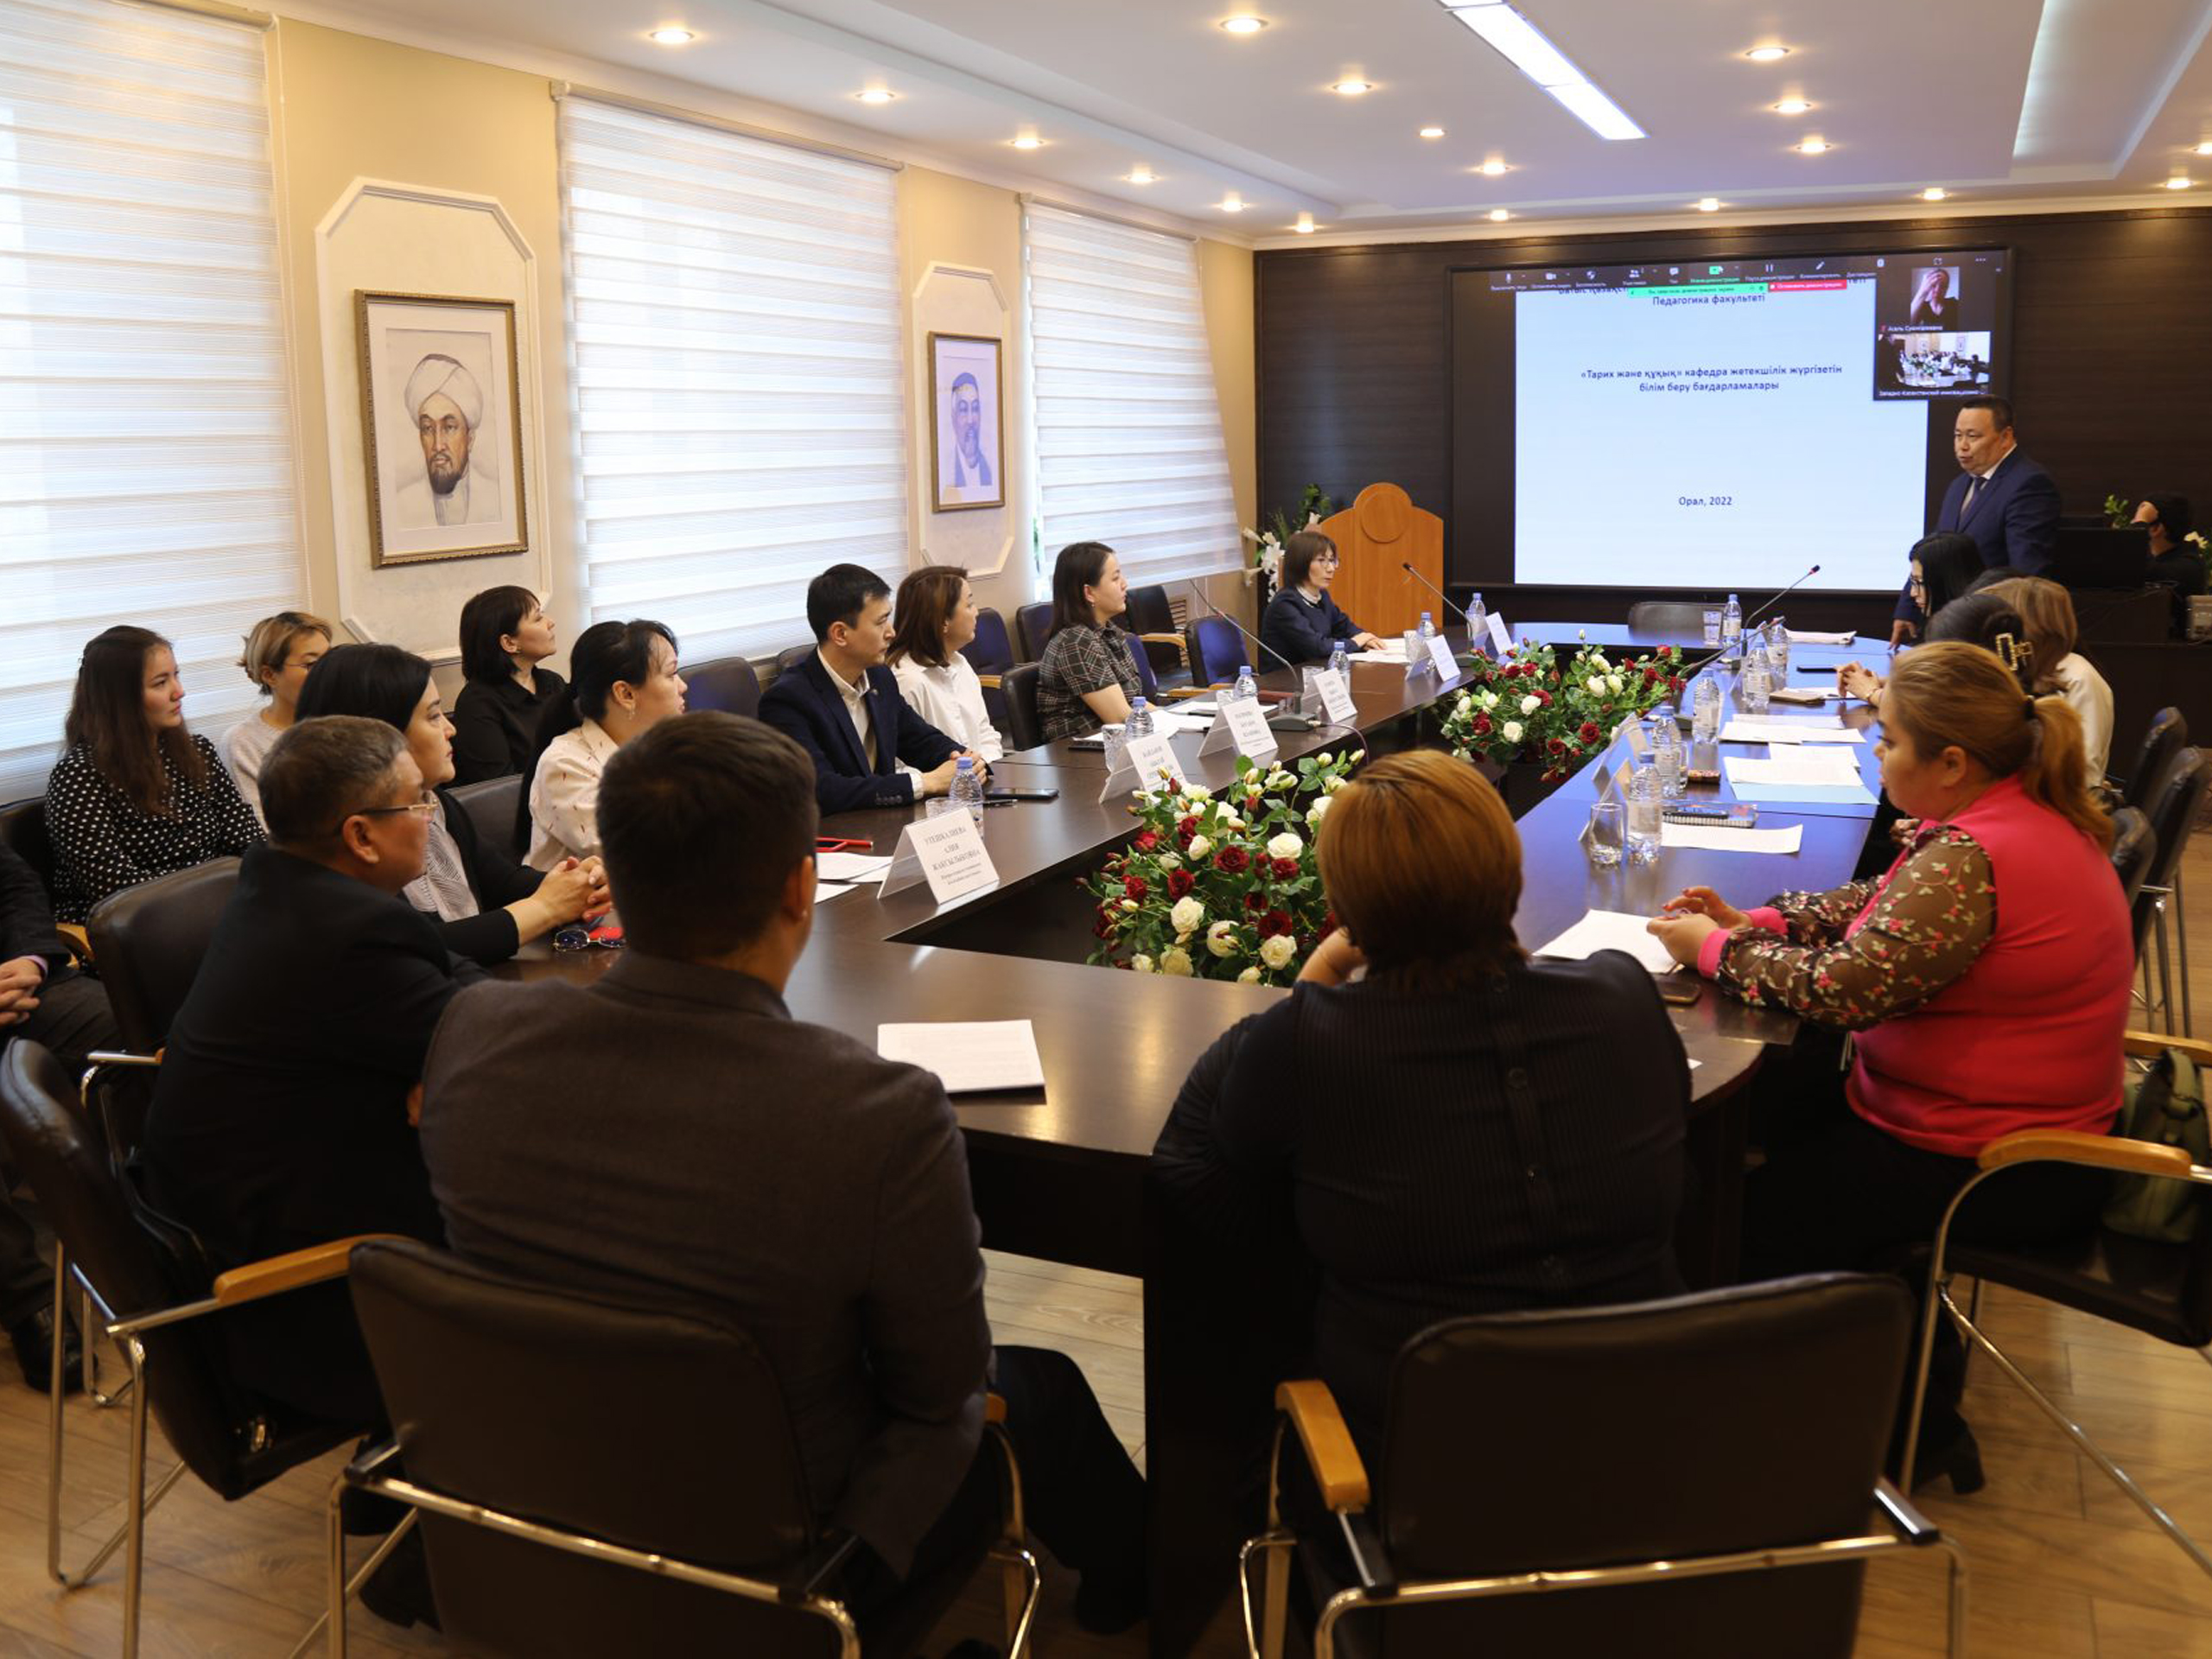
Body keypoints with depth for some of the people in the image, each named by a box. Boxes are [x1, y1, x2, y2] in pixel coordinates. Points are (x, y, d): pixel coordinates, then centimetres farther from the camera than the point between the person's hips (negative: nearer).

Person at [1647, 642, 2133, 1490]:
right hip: (2039, 1123, 10)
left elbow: (1841, 988, -31)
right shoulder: (2030, 811, 4)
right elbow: (1884, 905, 12)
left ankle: (1914, 1423, 19)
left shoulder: (1972, 859, -29)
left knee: (1756, 1215, -2)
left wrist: (1715, 948, -16)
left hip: (1998, 1169, -10)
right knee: (1786, 1107, 17)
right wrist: (1755, 922, 1)